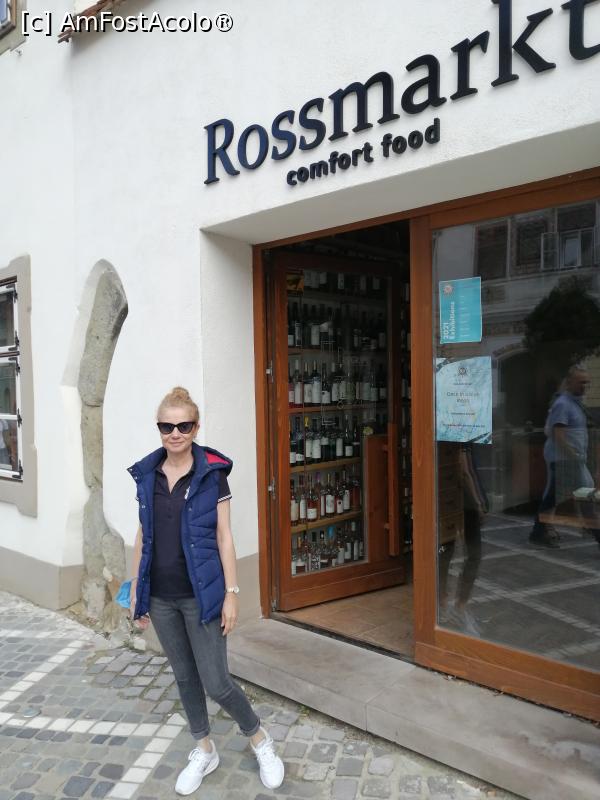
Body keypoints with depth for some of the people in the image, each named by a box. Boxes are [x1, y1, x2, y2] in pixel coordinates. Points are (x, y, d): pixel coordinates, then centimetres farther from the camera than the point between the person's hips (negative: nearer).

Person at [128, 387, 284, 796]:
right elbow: (143, 535, 8)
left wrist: (231, 593, -10)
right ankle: (205, 751, 38)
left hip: (201, 594, -4)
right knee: (185, 677, 17)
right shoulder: (147, 474, 1)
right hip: (160, 597, 4)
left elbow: (224, 536, -8)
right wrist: (136, 588, 10)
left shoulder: (212, 473, -10)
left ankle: (262, 741, 27)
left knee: (216, 683, 0)